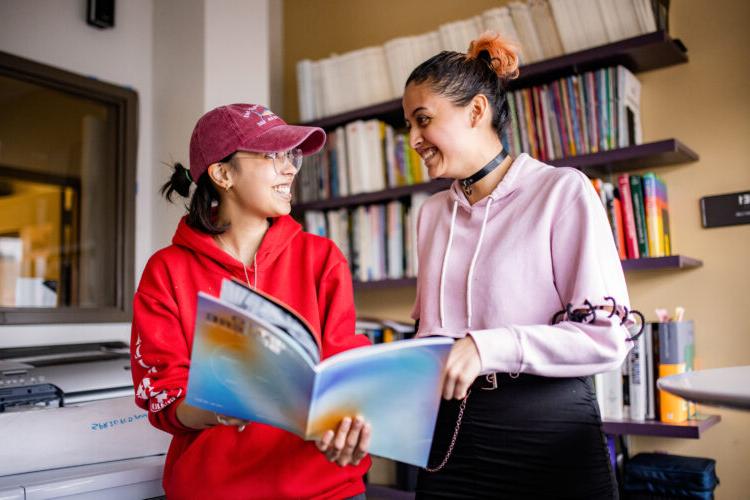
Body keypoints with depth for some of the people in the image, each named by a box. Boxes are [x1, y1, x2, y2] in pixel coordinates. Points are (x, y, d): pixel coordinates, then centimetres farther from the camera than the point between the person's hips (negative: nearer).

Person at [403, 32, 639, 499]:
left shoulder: (563, 190, -8)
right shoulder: (432, 213, 9)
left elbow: (607, 337, -13)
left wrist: (488, 347, -23)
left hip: (549, 435, -4)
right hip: (451, 432, 5)